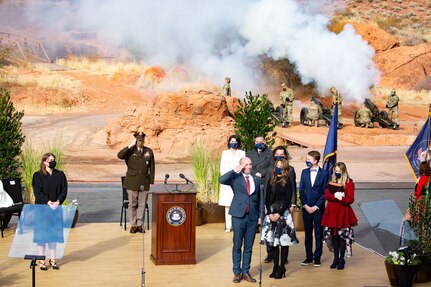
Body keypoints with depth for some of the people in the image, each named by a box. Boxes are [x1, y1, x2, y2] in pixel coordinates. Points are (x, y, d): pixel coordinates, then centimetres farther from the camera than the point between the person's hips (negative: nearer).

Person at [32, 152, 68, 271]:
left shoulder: (60, 175, 6)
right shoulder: (38, 176, -3)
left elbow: (64, 190, 2)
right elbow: (38, 192, -9)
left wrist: (58, 201, -13)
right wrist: (48, 203, -19)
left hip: (56, 208, 3)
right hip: (42, 208, -3)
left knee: (54, 234, 7)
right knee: (42, 234, 0)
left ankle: (53, 260, 15)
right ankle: (41, 260, 8)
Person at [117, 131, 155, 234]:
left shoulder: (149, 151, 7)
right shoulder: (130, 151, 1)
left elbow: (151, 168, 8)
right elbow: (119, 155, -20)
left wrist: (151, 181, 3)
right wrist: (130, 146, -20)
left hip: (144, 182, 1)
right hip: (132, 182, -1)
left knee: (142, 204, 4)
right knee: (132, 204, 3)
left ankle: (140, 225, 12)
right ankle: (133, 225, 11)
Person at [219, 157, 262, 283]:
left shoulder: (257, 179, 10)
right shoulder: (235, 177, 1)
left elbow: (260, 198, 12)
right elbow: (221, 180, -17)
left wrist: (261, 215, 6)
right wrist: (235, 170, -16)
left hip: (253, 216, 3)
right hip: (238, 216, -2)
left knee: (249, 247, 8)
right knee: (237, 245, 3)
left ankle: (246, 272, 16)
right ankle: (237, 272, 12)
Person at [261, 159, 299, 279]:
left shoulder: (288, 182, -2)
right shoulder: (271, 181, 10)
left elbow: (288, 200, -7)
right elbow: (267, 198, 7)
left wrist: (279, 214, -13)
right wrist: (269, 213, -6)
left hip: (284, 212, -4)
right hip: (271, 212, 4)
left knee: (284, 240, -2)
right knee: (272, 240, 4)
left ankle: (282, 268, 3)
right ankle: (275, 267, 11)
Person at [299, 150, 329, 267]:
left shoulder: (324, 173, -4)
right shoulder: (304, 172, 6)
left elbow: (325, 192, -5)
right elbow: (301, 190, 7)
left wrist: (316, 207, -9)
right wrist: (305, 205, -4)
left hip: (318, 208, -3)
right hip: (306, 208, 3)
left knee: (318, 234, 3)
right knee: (308, 233, 8)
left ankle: (317, 257, 11)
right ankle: (308, 257, 16)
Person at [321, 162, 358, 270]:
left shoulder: (349, 183, -2)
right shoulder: (331, 182, 12)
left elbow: (350, 199, -8)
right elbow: (326, 195, 0)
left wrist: (340, 197, -17)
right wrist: (335, 195, -16)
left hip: (343, 212, -4)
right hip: (332, 212, 4)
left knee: (342, 236, -1)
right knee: (334, 236, 7)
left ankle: (341, 260, 8)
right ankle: (336, 259, 16)